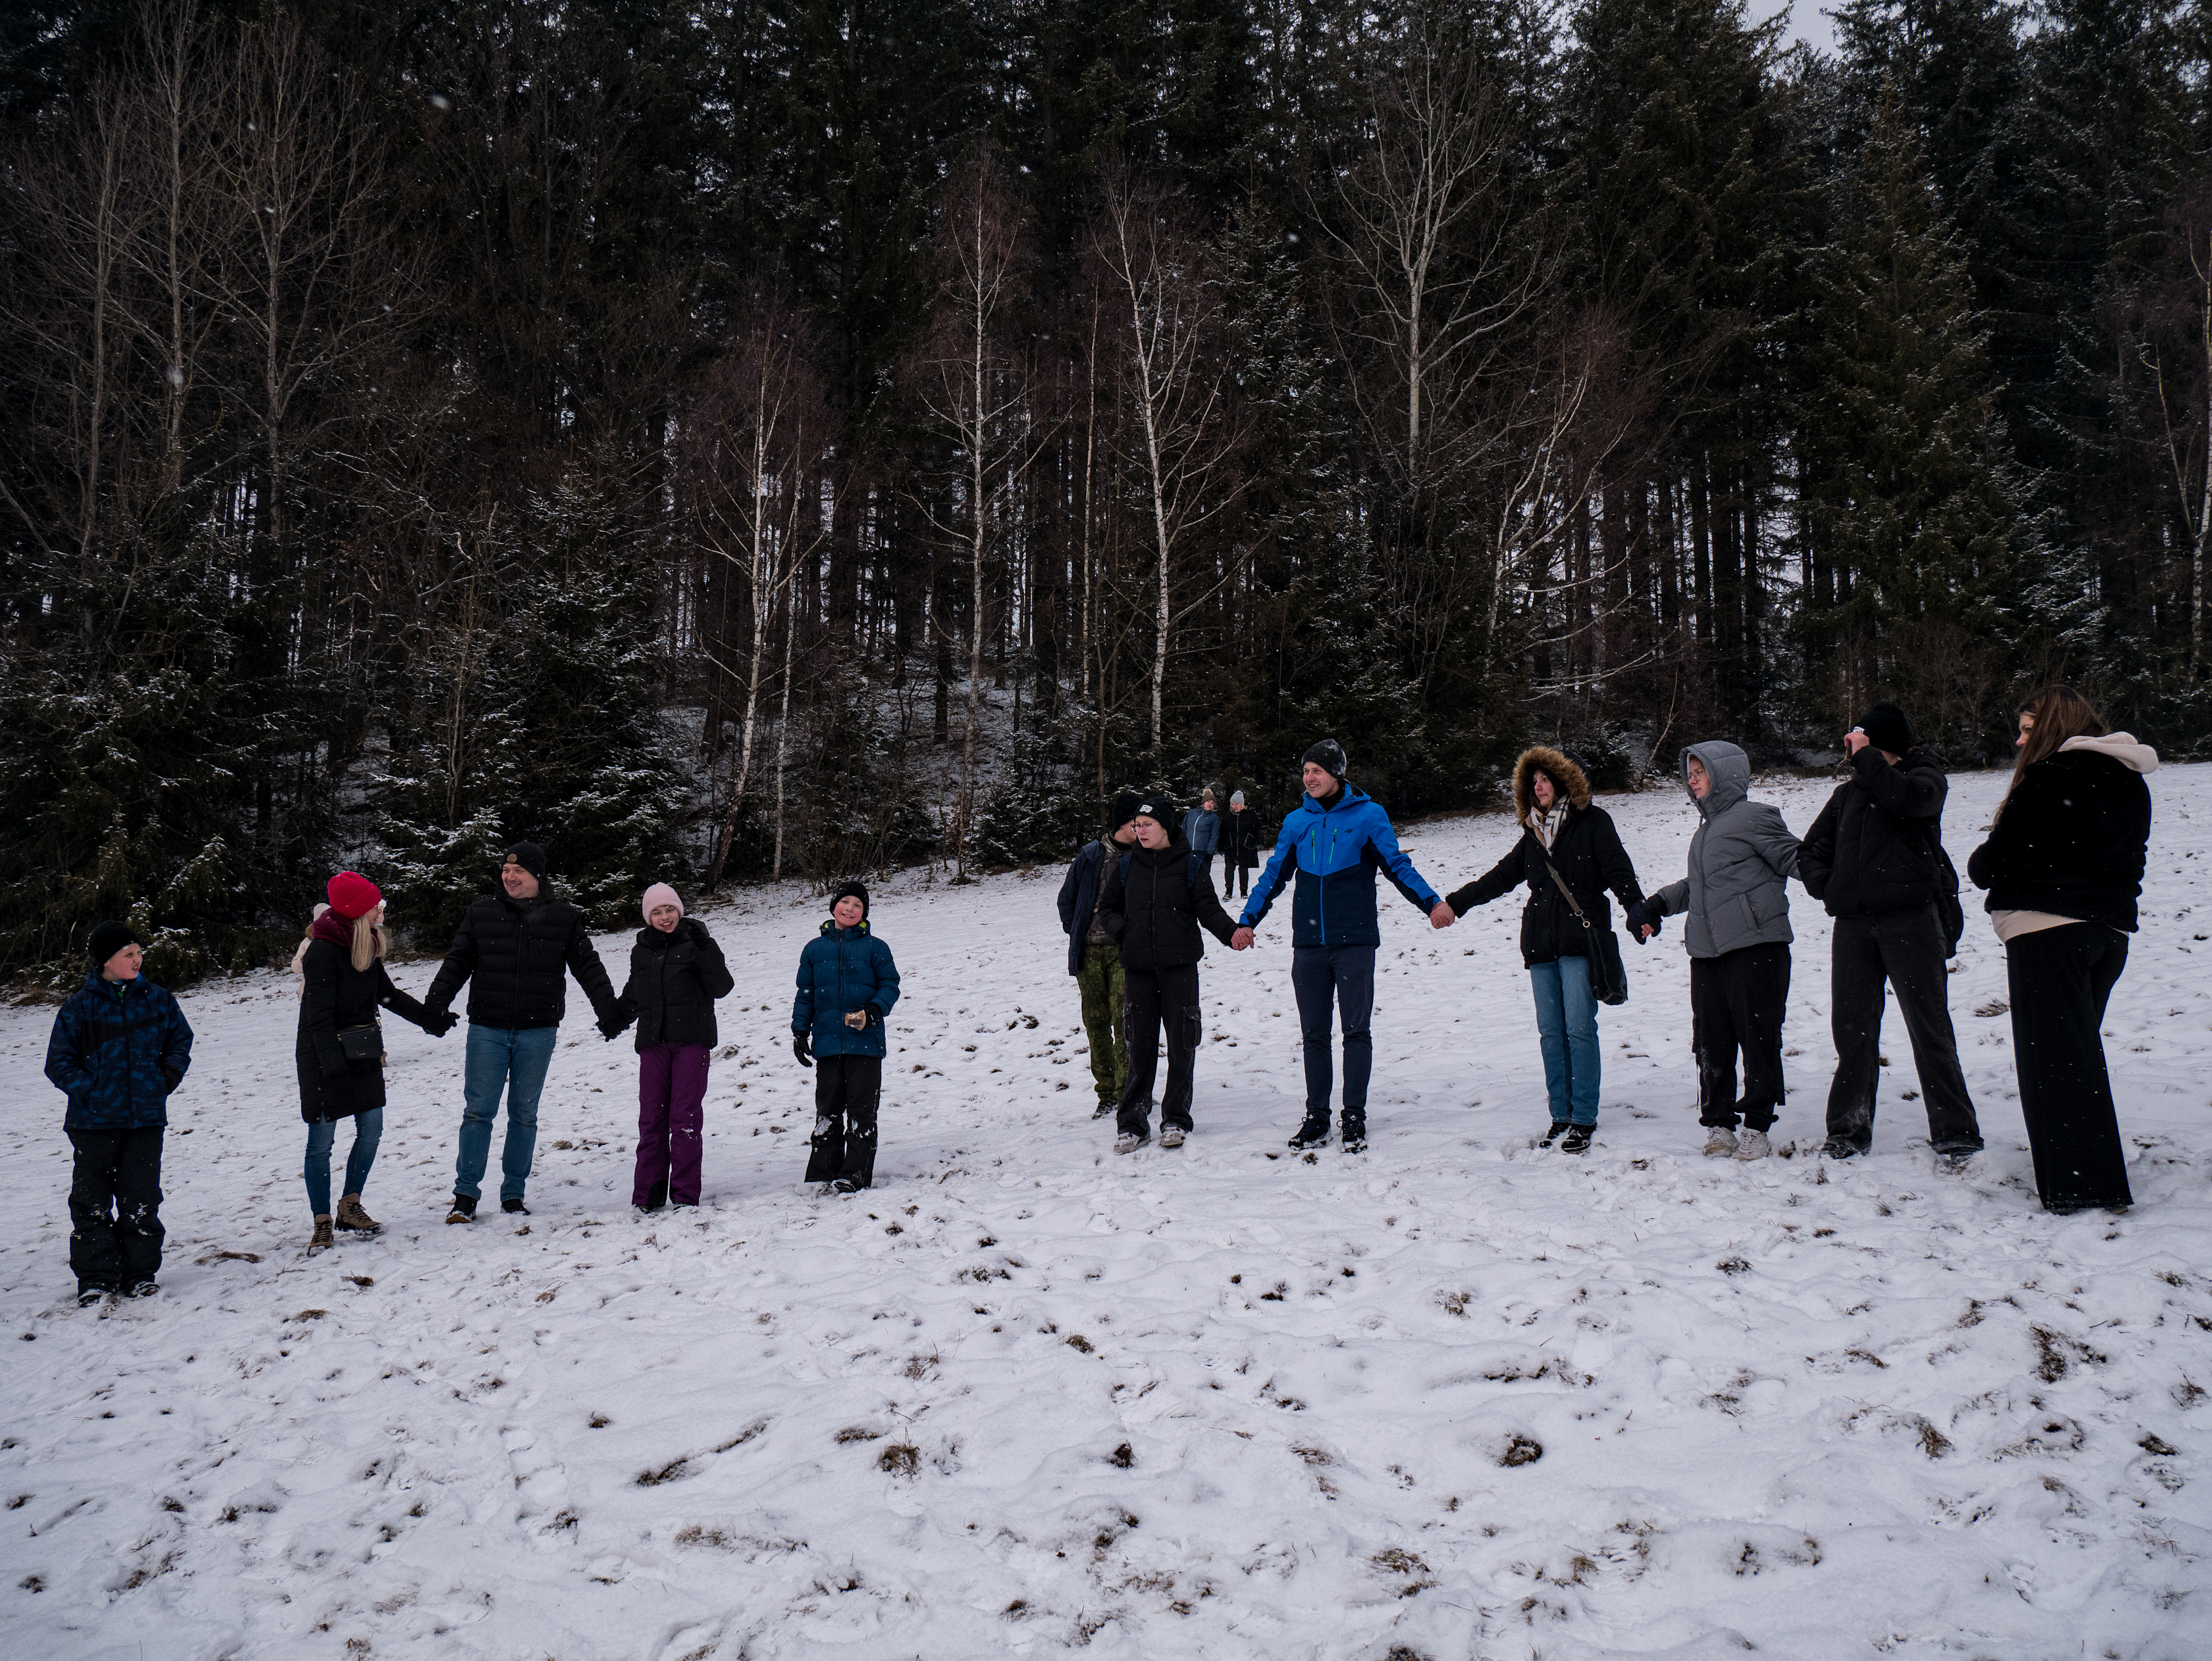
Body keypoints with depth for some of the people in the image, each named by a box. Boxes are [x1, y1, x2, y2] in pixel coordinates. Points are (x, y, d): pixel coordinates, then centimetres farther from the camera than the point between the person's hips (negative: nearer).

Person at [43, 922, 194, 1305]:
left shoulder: (157, 999, 4)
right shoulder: (80, 1007, -2)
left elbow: (181, 1039, 16)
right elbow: (59, 1062, 1)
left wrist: (166, 1079, 3)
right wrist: (88, 1090, -11)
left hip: (146, 1116, 1)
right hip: (95, 1119, -1)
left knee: (141, 1198, 3)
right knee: (91, 1200, 4)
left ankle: (140, 1272, 14)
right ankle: (95, 1276, 14)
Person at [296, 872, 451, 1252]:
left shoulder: (367, 946, 5)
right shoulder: (323, 953, -19)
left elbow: (387, 994, 20)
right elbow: (319, 1017, -21)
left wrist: (429, 1019, 20)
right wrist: (334, 1068, -24)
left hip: (363, 1053, 8)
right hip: (324, 1057, -8)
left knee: (371, 1129, 7)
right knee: (321, 1140, 1)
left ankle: (350, 1208, 23)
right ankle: (322, 1224, 10)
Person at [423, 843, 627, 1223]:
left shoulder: (564, 918, 4)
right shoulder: (481, 913, 5)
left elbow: (588, 967, 6)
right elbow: (457, 962, 8)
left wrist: (609, 1011, 1)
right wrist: (434, 1003, -4)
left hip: (538, 1031, 0)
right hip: (487, 1029, 0)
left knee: (524, 1114, 8)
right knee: (479, 1110, -1)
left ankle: (514, 1194, 18)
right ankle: (466, 1194, 6)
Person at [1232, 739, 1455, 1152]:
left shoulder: (1368, 815, -1)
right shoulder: (1296, 821, 9)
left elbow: (1398, 866, -2)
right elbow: (1273, 875, 15)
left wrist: (1432, 902, -16)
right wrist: (1247, 921, 7)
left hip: (1354, 941, -3)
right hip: (1308, 944, 3)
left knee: (1356, 1030, 1)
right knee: (1314, 1034, 8)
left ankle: (1355, 1117, 9)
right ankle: (1316, 1116, 16)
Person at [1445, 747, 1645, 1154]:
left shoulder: (1593, 822, 3)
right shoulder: (1533, 833, 18)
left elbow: (1619, 872, -5)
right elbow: (1501, 877, 24)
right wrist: (1455, 903, 23)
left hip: (1581, 940, -5)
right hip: (1541, 944, 5)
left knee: (1580, 1029, -8)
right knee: (1551, 1032, 4)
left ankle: (1584, 1120, -2)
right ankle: (1561, 1116, 10)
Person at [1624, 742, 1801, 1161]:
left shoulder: (1753, 817, -2)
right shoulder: (1707, 828, 21)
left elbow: (1795, 860, -7)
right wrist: (1655, 905, 29)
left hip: (1755, 945, -7)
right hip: (1708, 952, 7)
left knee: (1758, 1037, -1)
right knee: (1711, 1041, 5)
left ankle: (1757, 1126, 7)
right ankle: (1718, 1124, 12)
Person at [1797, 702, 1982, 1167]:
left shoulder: (1926, 776, 3)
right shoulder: (1849, 793, 17)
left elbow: (1909, 798, -22)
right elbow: (1811, 849, 22)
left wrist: (1866, 757, -15)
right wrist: (1823, 884, 5)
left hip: (1910, 919, -5)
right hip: (1852, 924, 5)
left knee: (1929, 1027, -2)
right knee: (1852, 1028, 7)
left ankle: (1955, 1133, 4)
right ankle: (1849, 1130, 15)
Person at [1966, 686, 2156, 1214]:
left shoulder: (2051, 777, -13)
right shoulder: (2130, 781, 13)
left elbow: (1999, 860, -14)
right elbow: (2128, 856, 19)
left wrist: (1980, 866, 6)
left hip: (2047, 927, -8)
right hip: (2111, 927, 8)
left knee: (2052, 1055, -4)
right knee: (2081, 1047, 19)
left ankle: (2075, 1182, -6)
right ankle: (2100, 1165, 24)